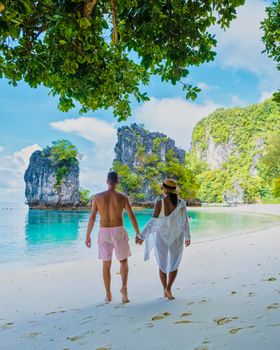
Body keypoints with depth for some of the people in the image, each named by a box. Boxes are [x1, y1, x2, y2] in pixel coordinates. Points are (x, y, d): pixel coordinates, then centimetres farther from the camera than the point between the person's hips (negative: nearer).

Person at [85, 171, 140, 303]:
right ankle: (124, 286, -8)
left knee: (106, 264, 14)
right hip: (118, 232, -1)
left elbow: (92, 218, -2)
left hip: (104, 233, 1)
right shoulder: (123, 197, -5)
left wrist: (88, 236, 7)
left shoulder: (98, 197, -1)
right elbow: (132, 217, -5)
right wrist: (138, 234, 5)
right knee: (124, 262, 15)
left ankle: (108, 295, 17)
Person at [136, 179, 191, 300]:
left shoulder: (159, 203, -14)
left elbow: (153, 221, -16)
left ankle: (165, 291, 21)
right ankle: (168, 288, 0)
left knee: (163, 264, 16)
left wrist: (142, 236, -11)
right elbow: (184, 222, -7)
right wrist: (187, 237, 7)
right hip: (176, 238, 1)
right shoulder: (181, 203, -9)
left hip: (161, 237, -1)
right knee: (174, 264, 16)